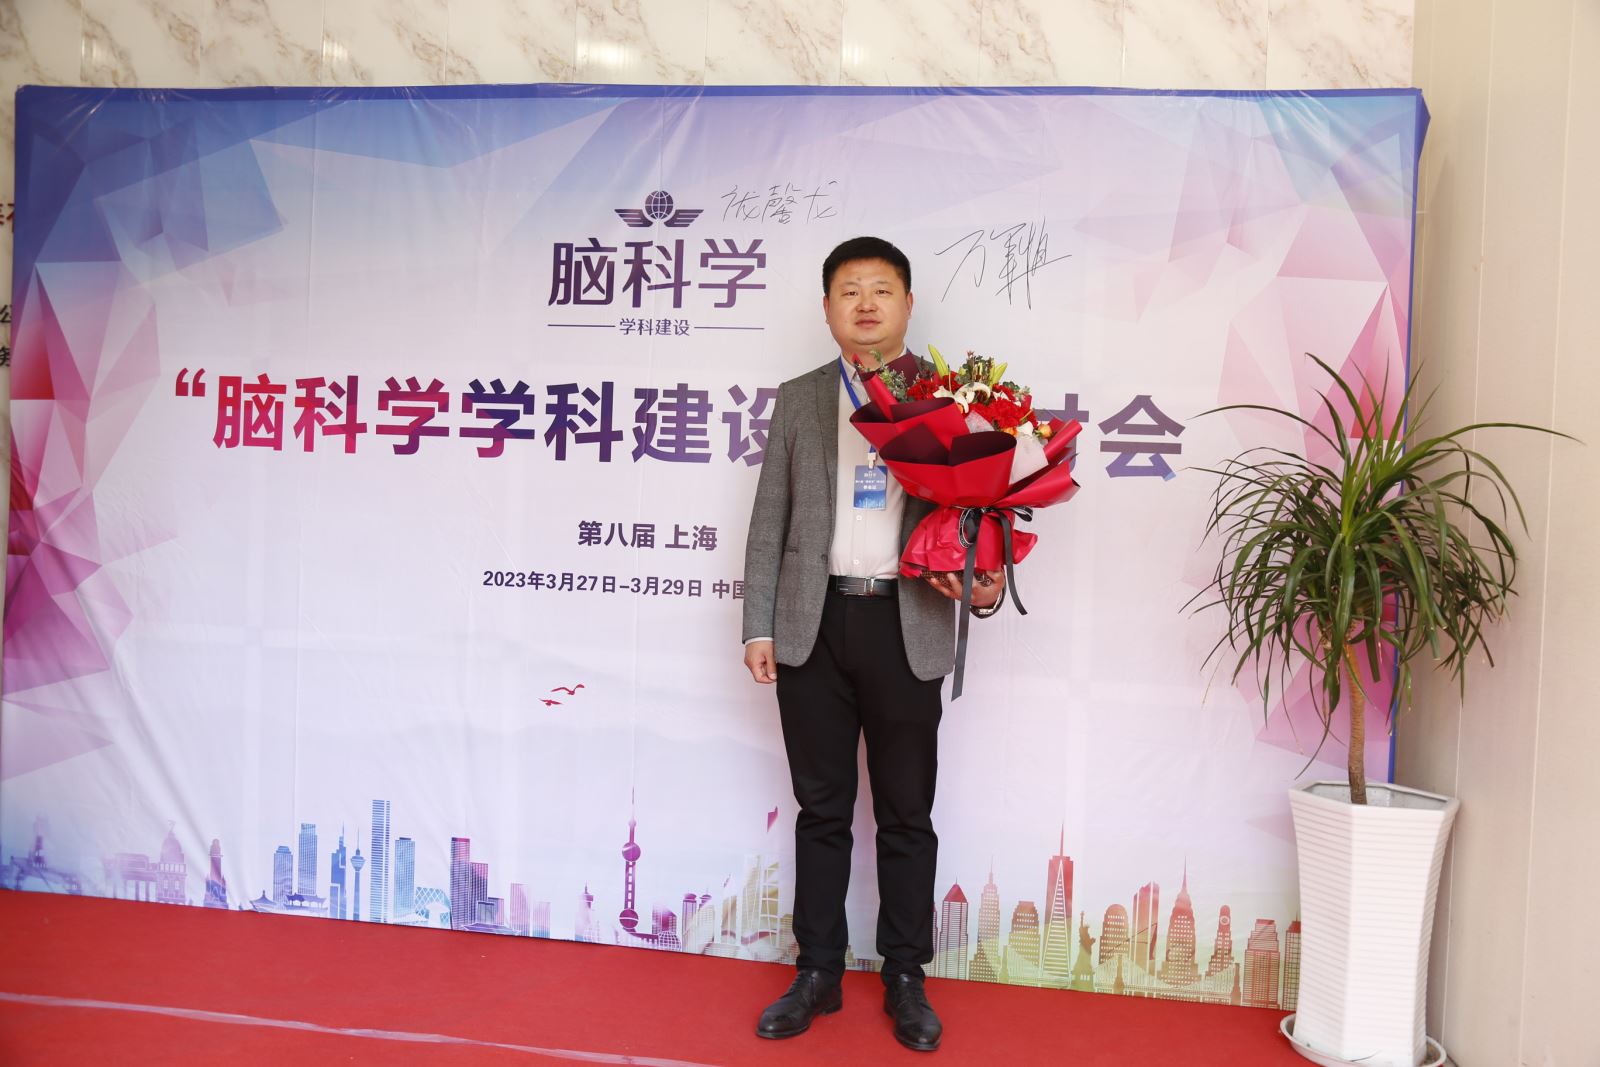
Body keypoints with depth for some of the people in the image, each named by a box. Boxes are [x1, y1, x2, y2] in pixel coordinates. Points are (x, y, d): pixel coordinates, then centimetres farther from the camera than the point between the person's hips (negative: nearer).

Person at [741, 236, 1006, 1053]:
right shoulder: (799, 400, 9)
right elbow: (770, 520, 8)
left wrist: (987, 584, -15)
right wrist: (757, 626, 3)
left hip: (908, 628, -1)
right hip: (814, 624, 2)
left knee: (906, 815, 9)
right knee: (821, 810, 11)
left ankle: (905, 980, 24)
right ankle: (818, 973, 25)